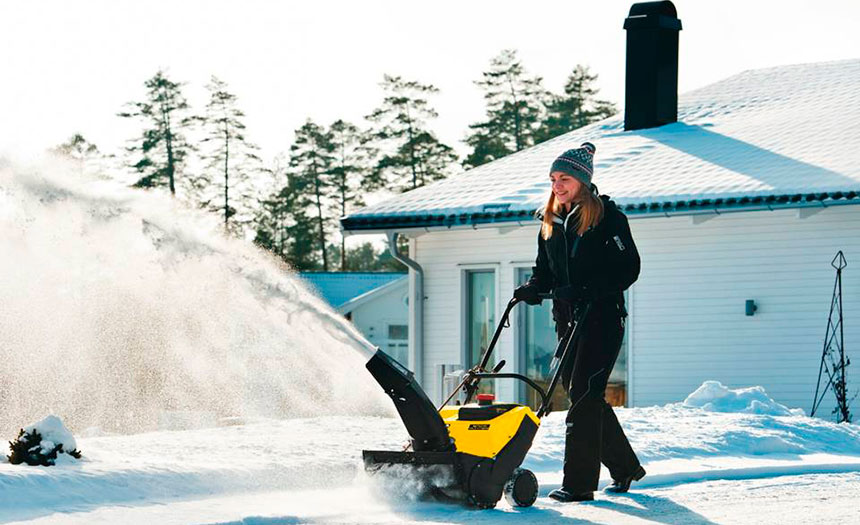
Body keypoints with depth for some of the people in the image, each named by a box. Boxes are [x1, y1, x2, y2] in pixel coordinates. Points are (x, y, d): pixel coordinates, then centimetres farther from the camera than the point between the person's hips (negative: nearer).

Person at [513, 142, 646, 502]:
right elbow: (544, 272, 18)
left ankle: (578, 482, -15)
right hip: (568, 319, 7)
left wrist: (586, 290, -22)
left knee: (584, 394, -14)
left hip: (603, 316, -7)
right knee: (580, 395, 9)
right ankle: (625, 467, 25)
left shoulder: (607, 215, -6)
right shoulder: (551, 222, 14)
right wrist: (531, 290, -5)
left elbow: (628, 268, -11)